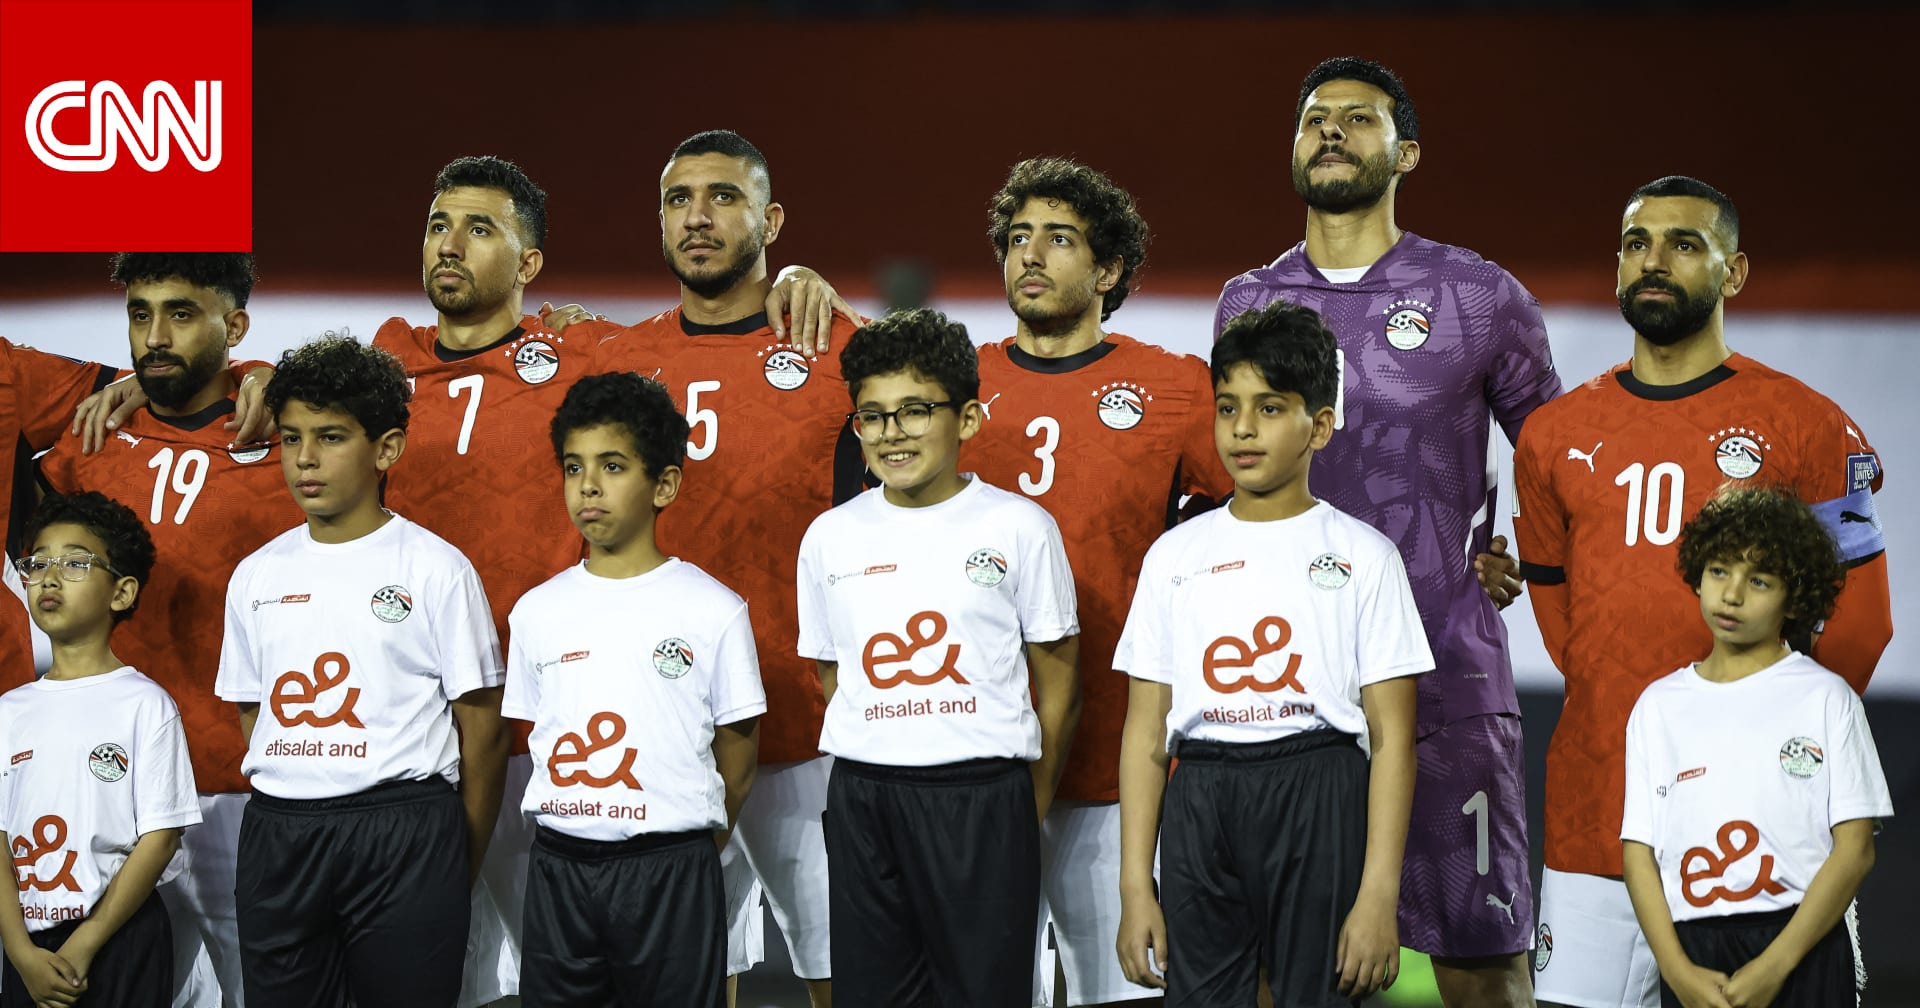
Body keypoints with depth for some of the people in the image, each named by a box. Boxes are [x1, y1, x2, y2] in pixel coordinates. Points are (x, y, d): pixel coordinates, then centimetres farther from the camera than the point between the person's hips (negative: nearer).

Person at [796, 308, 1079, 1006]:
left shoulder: (1018, 527, -1)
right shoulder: (830, 538, 7)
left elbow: (1057, 680, 3)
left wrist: (1030, 806, 3)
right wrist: (878, 762, 6)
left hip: (983, 797, -3)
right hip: (863, 798, 3)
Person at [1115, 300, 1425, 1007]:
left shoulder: (1363, 556, 3)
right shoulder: (1175, 556, 11)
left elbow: (1391, 737, -1)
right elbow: (1145, 736, 9)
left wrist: (1378, 895, -9)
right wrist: (1135, 888, 2)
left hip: (1319, 801, -2)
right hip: (1200, 808, 2)